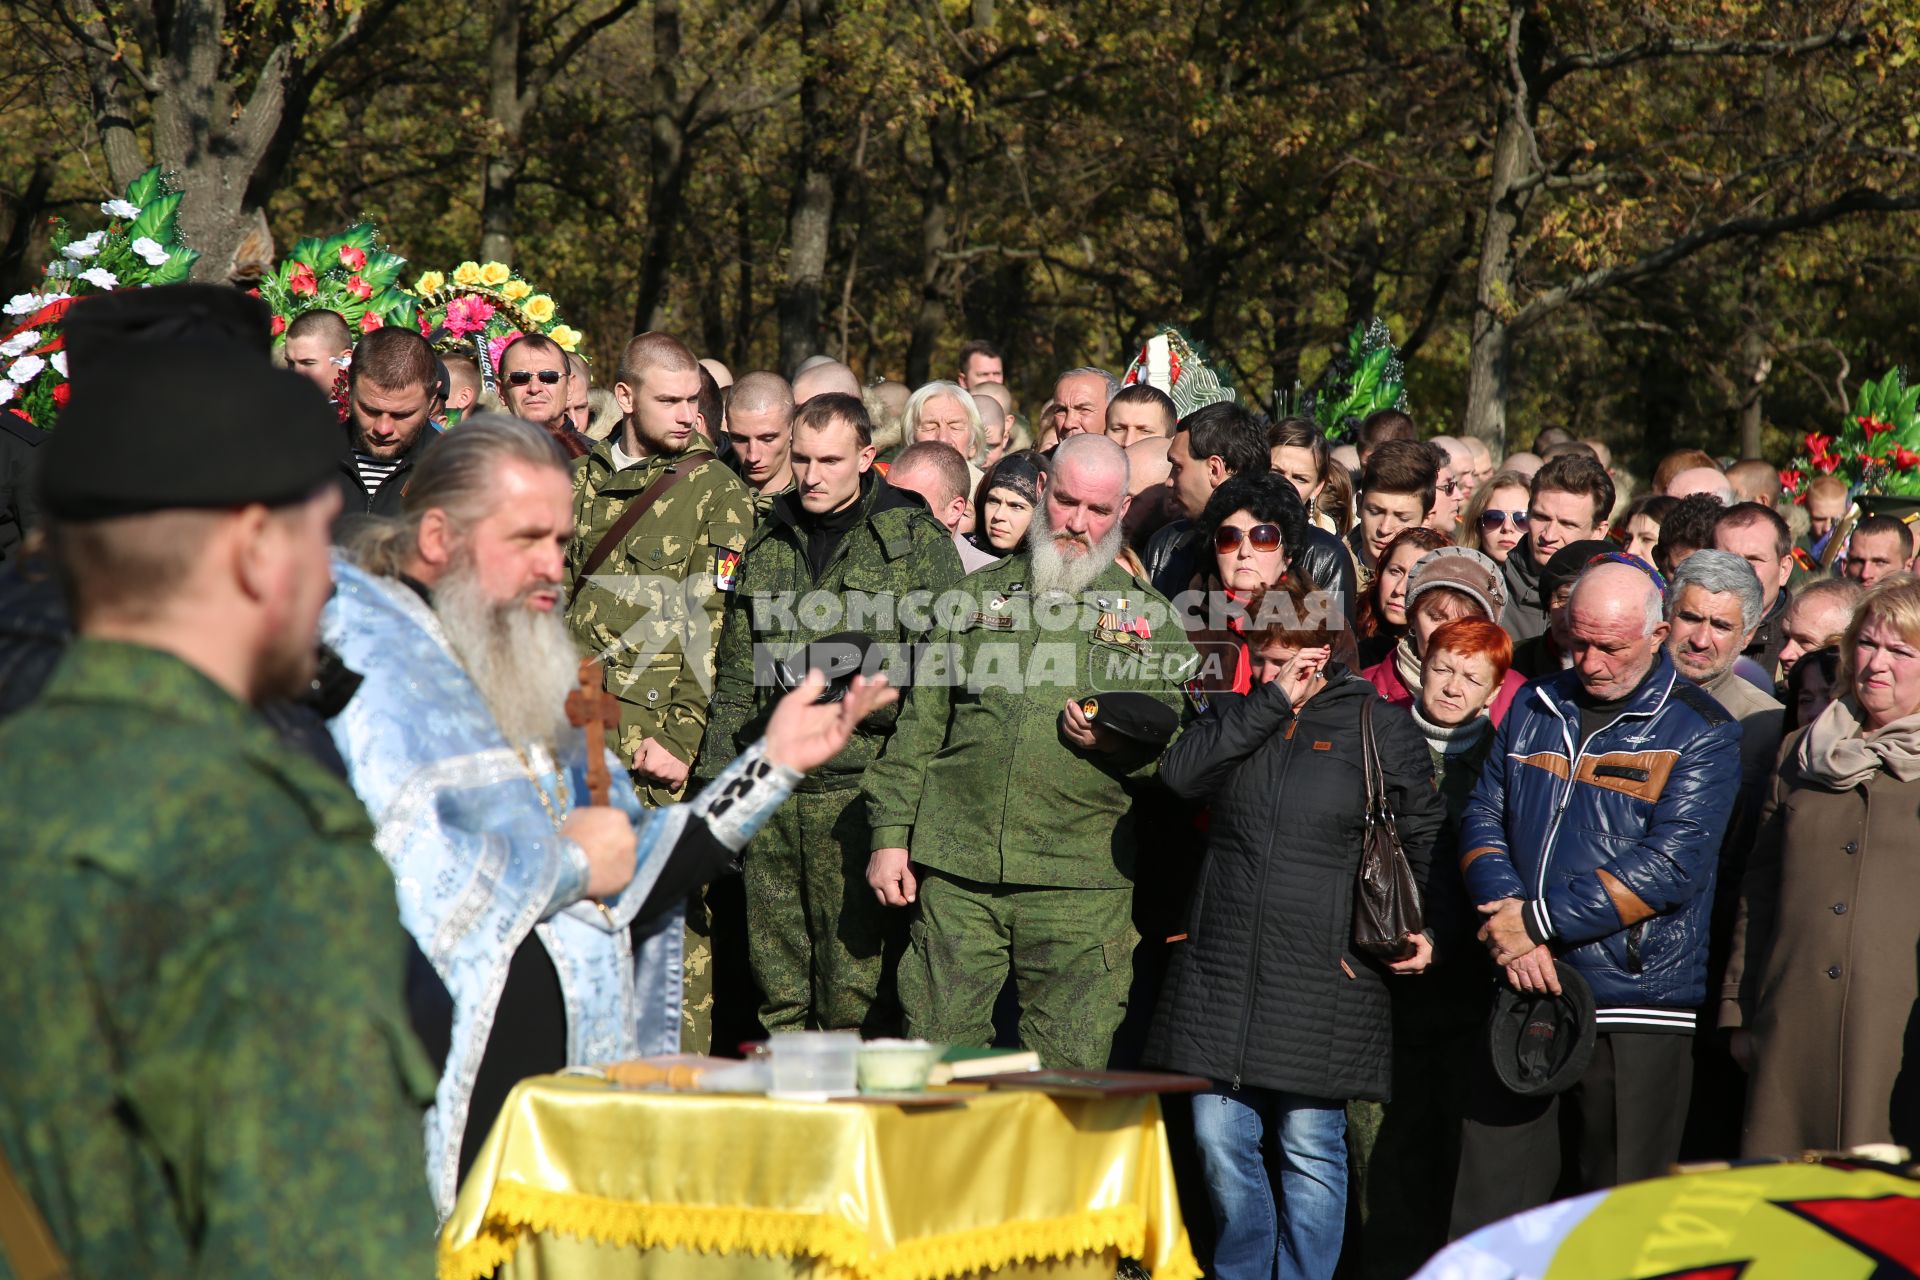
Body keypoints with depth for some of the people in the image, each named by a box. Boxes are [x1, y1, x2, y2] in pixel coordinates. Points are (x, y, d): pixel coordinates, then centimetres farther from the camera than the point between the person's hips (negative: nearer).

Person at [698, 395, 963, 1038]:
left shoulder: (919, 541, 2)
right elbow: (734, 676, 19)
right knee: (778, 991, 8)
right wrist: (719, 779, 12)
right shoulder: (767, 544, 16)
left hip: (859, 788, -5)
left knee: (857, 996, -7)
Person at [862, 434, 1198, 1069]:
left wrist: (1119, 747, -11)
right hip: (957, 870, 1)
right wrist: (890, 834, 7)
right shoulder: (979, 595, 15)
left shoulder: (1148, 616, 11)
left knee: (1069, 1071, -3)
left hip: (1081, 886, -1)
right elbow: (921, 724, 15)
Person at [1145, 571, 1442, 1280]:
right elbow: (1179, 773, -6)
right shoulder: (1236, 713, 14)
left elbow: (1423, 833, 9)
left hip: (1322, 978, -3)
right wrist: (1272, 705, -8)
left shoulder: (1378, 722, 4)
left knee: (1310, 1148, -1)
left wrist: (1422, 928, -1)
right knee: (1220, 1139, 5)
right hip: (1220, 971, 4)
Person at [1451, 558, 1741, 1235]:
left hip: (1637, 1010, -4)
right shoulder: (1535, 708, 13)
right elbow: (1484, 817, 9)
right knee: (1490, 1206, 4)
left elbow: (1672, 863, -13)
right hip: (1523, 993, 4)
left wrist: (1538, 921, -15)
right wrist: (1506, 919, -11)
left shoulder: (1700, 731, -3)